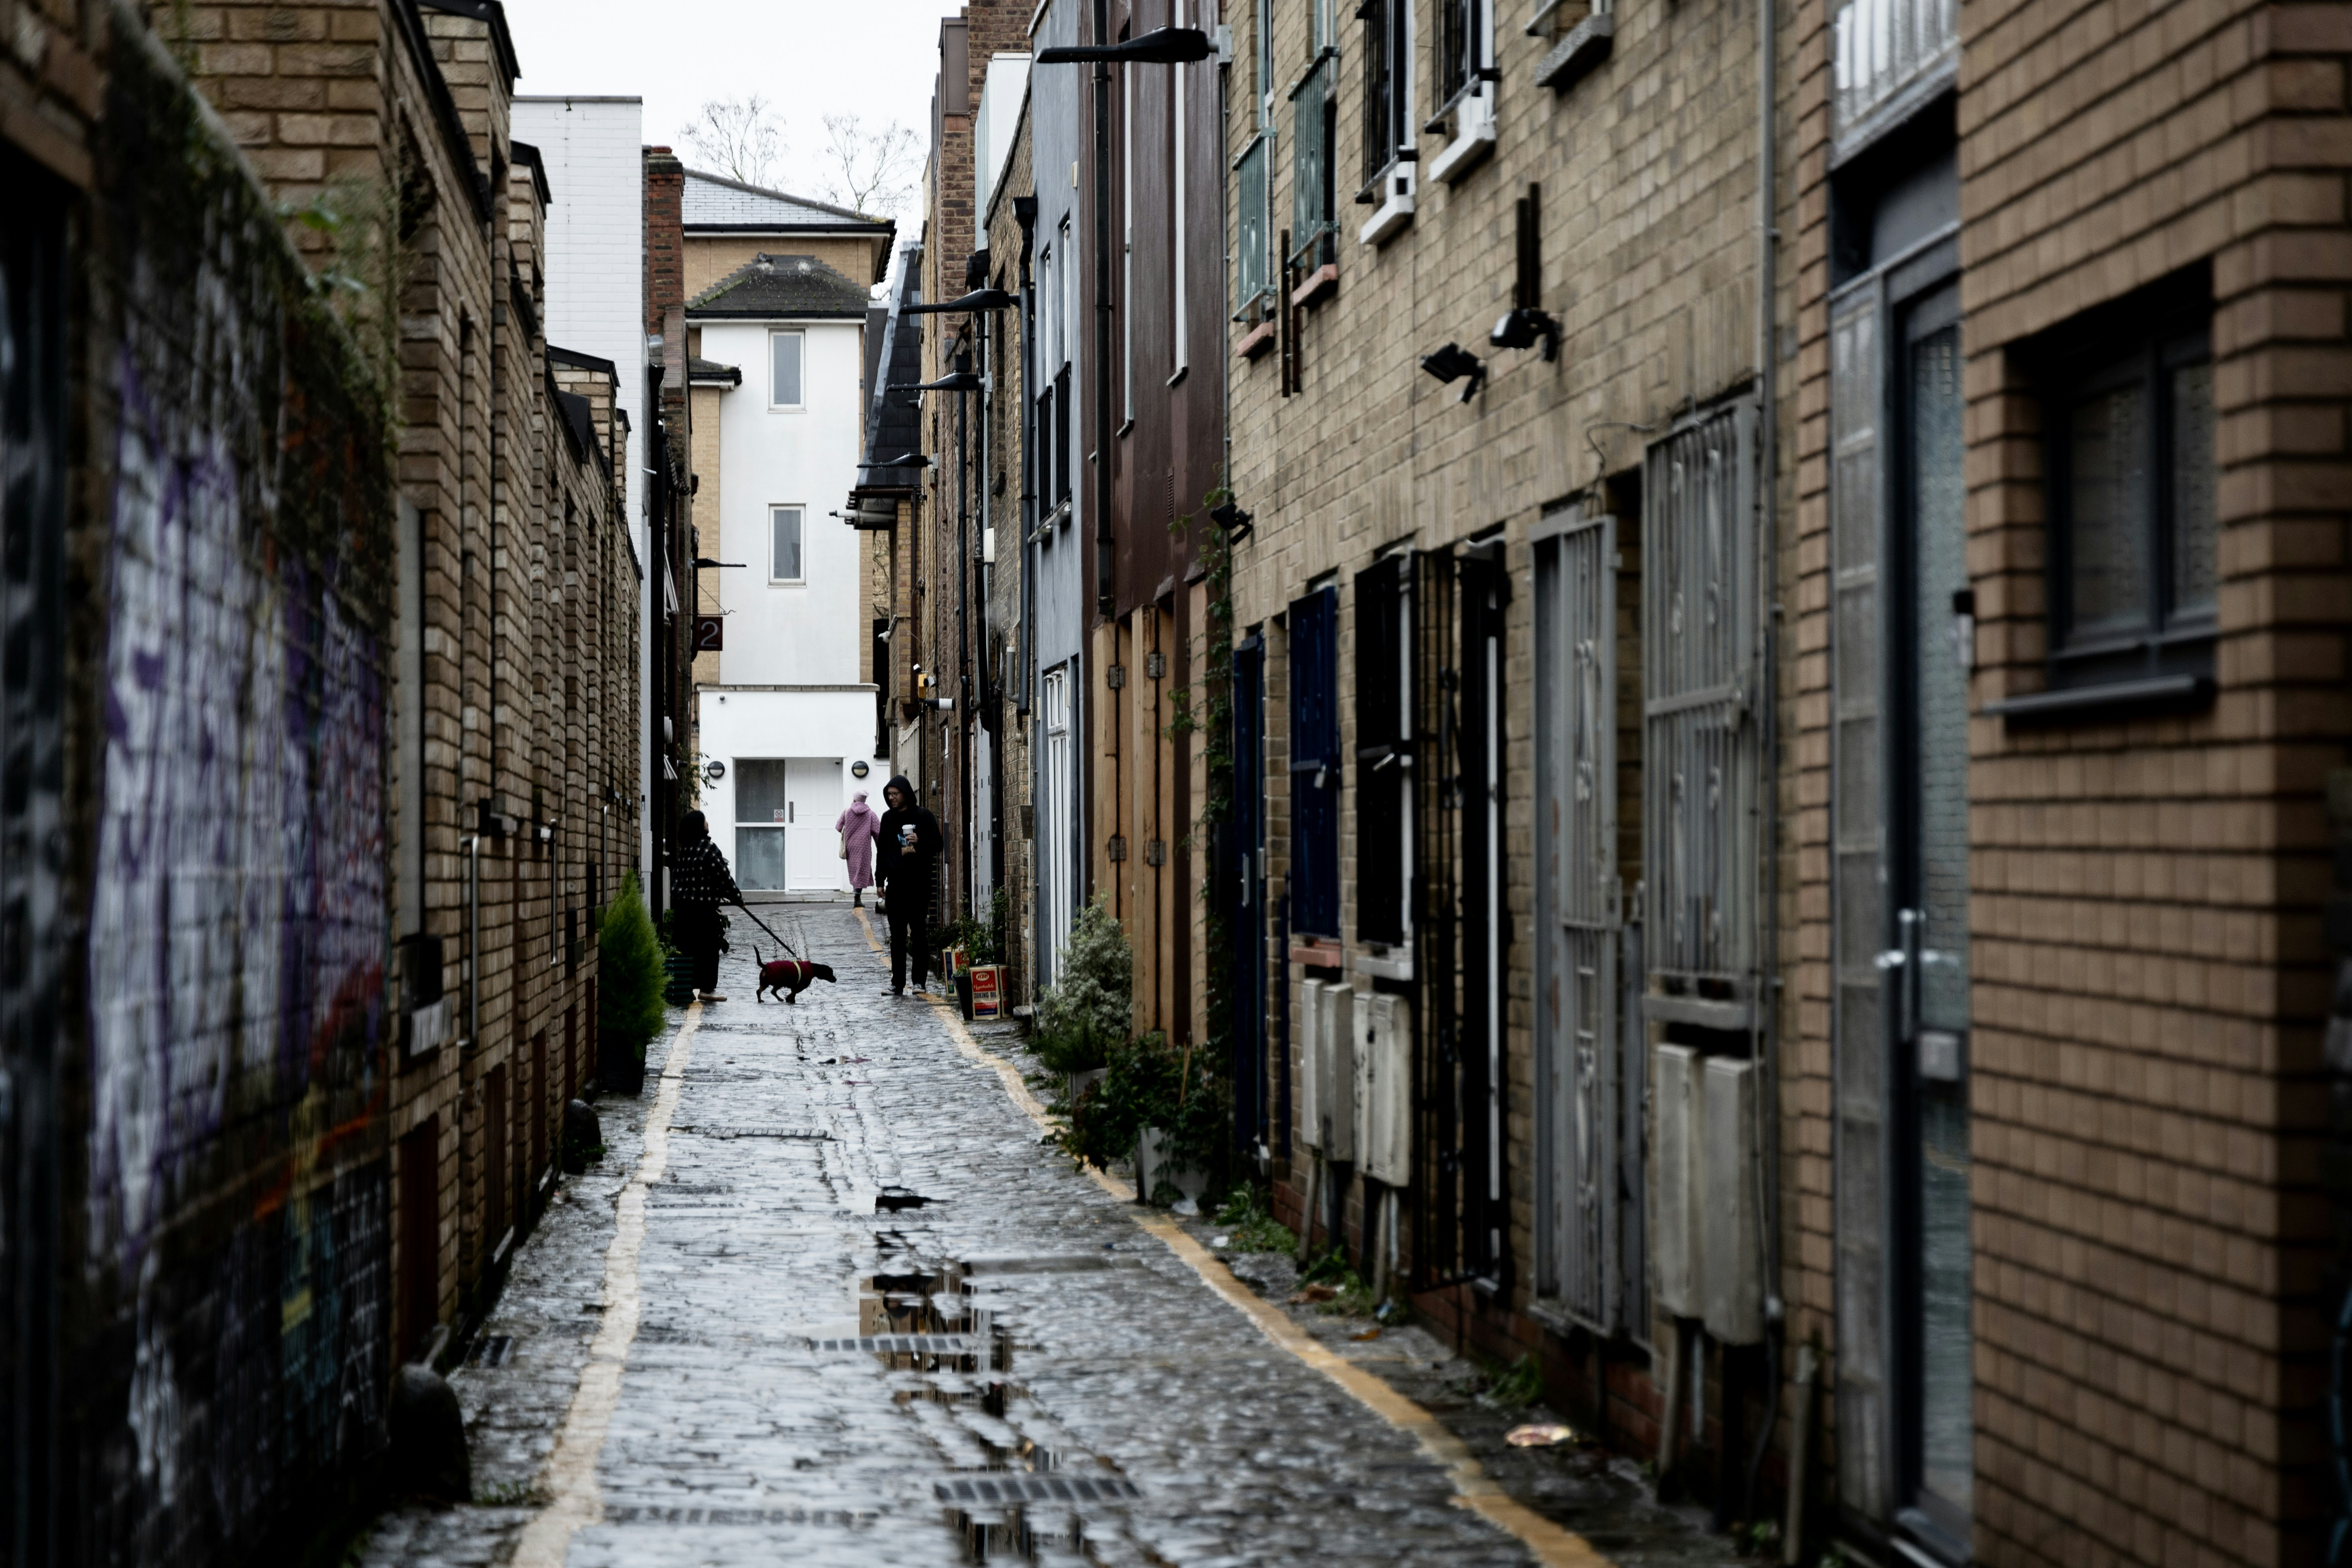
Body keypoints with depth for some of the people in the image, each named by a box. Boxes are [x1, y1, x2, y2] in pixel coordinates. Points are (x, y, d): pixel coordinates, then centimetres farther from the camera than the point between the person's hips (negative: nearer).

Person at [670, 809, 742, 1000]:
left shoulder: (684, 850, 11)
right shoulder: (708, 848, -11)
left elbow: (676, 877, 15)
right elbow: (723, 875, -10)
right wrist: (736, 898, -1)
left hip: (684, 904, 8)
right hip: (704, 905, -8)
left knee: (689, 945, 12)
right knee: (709, 947, -2)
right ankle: (707, 988, -3)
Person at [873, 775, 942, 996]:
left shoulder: (923, 817, -1)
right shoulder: (888, 818, 14)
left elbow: (937, 844, -2)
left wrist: (920, 843, -22)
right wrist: (880, 880, 15)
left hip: (918, 883, -4)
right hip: (896, 884, 4)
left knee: (919, 932, -3)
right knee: (897, 936, 3)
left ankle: (920, 981, 2)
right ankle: (898, 984, 5)